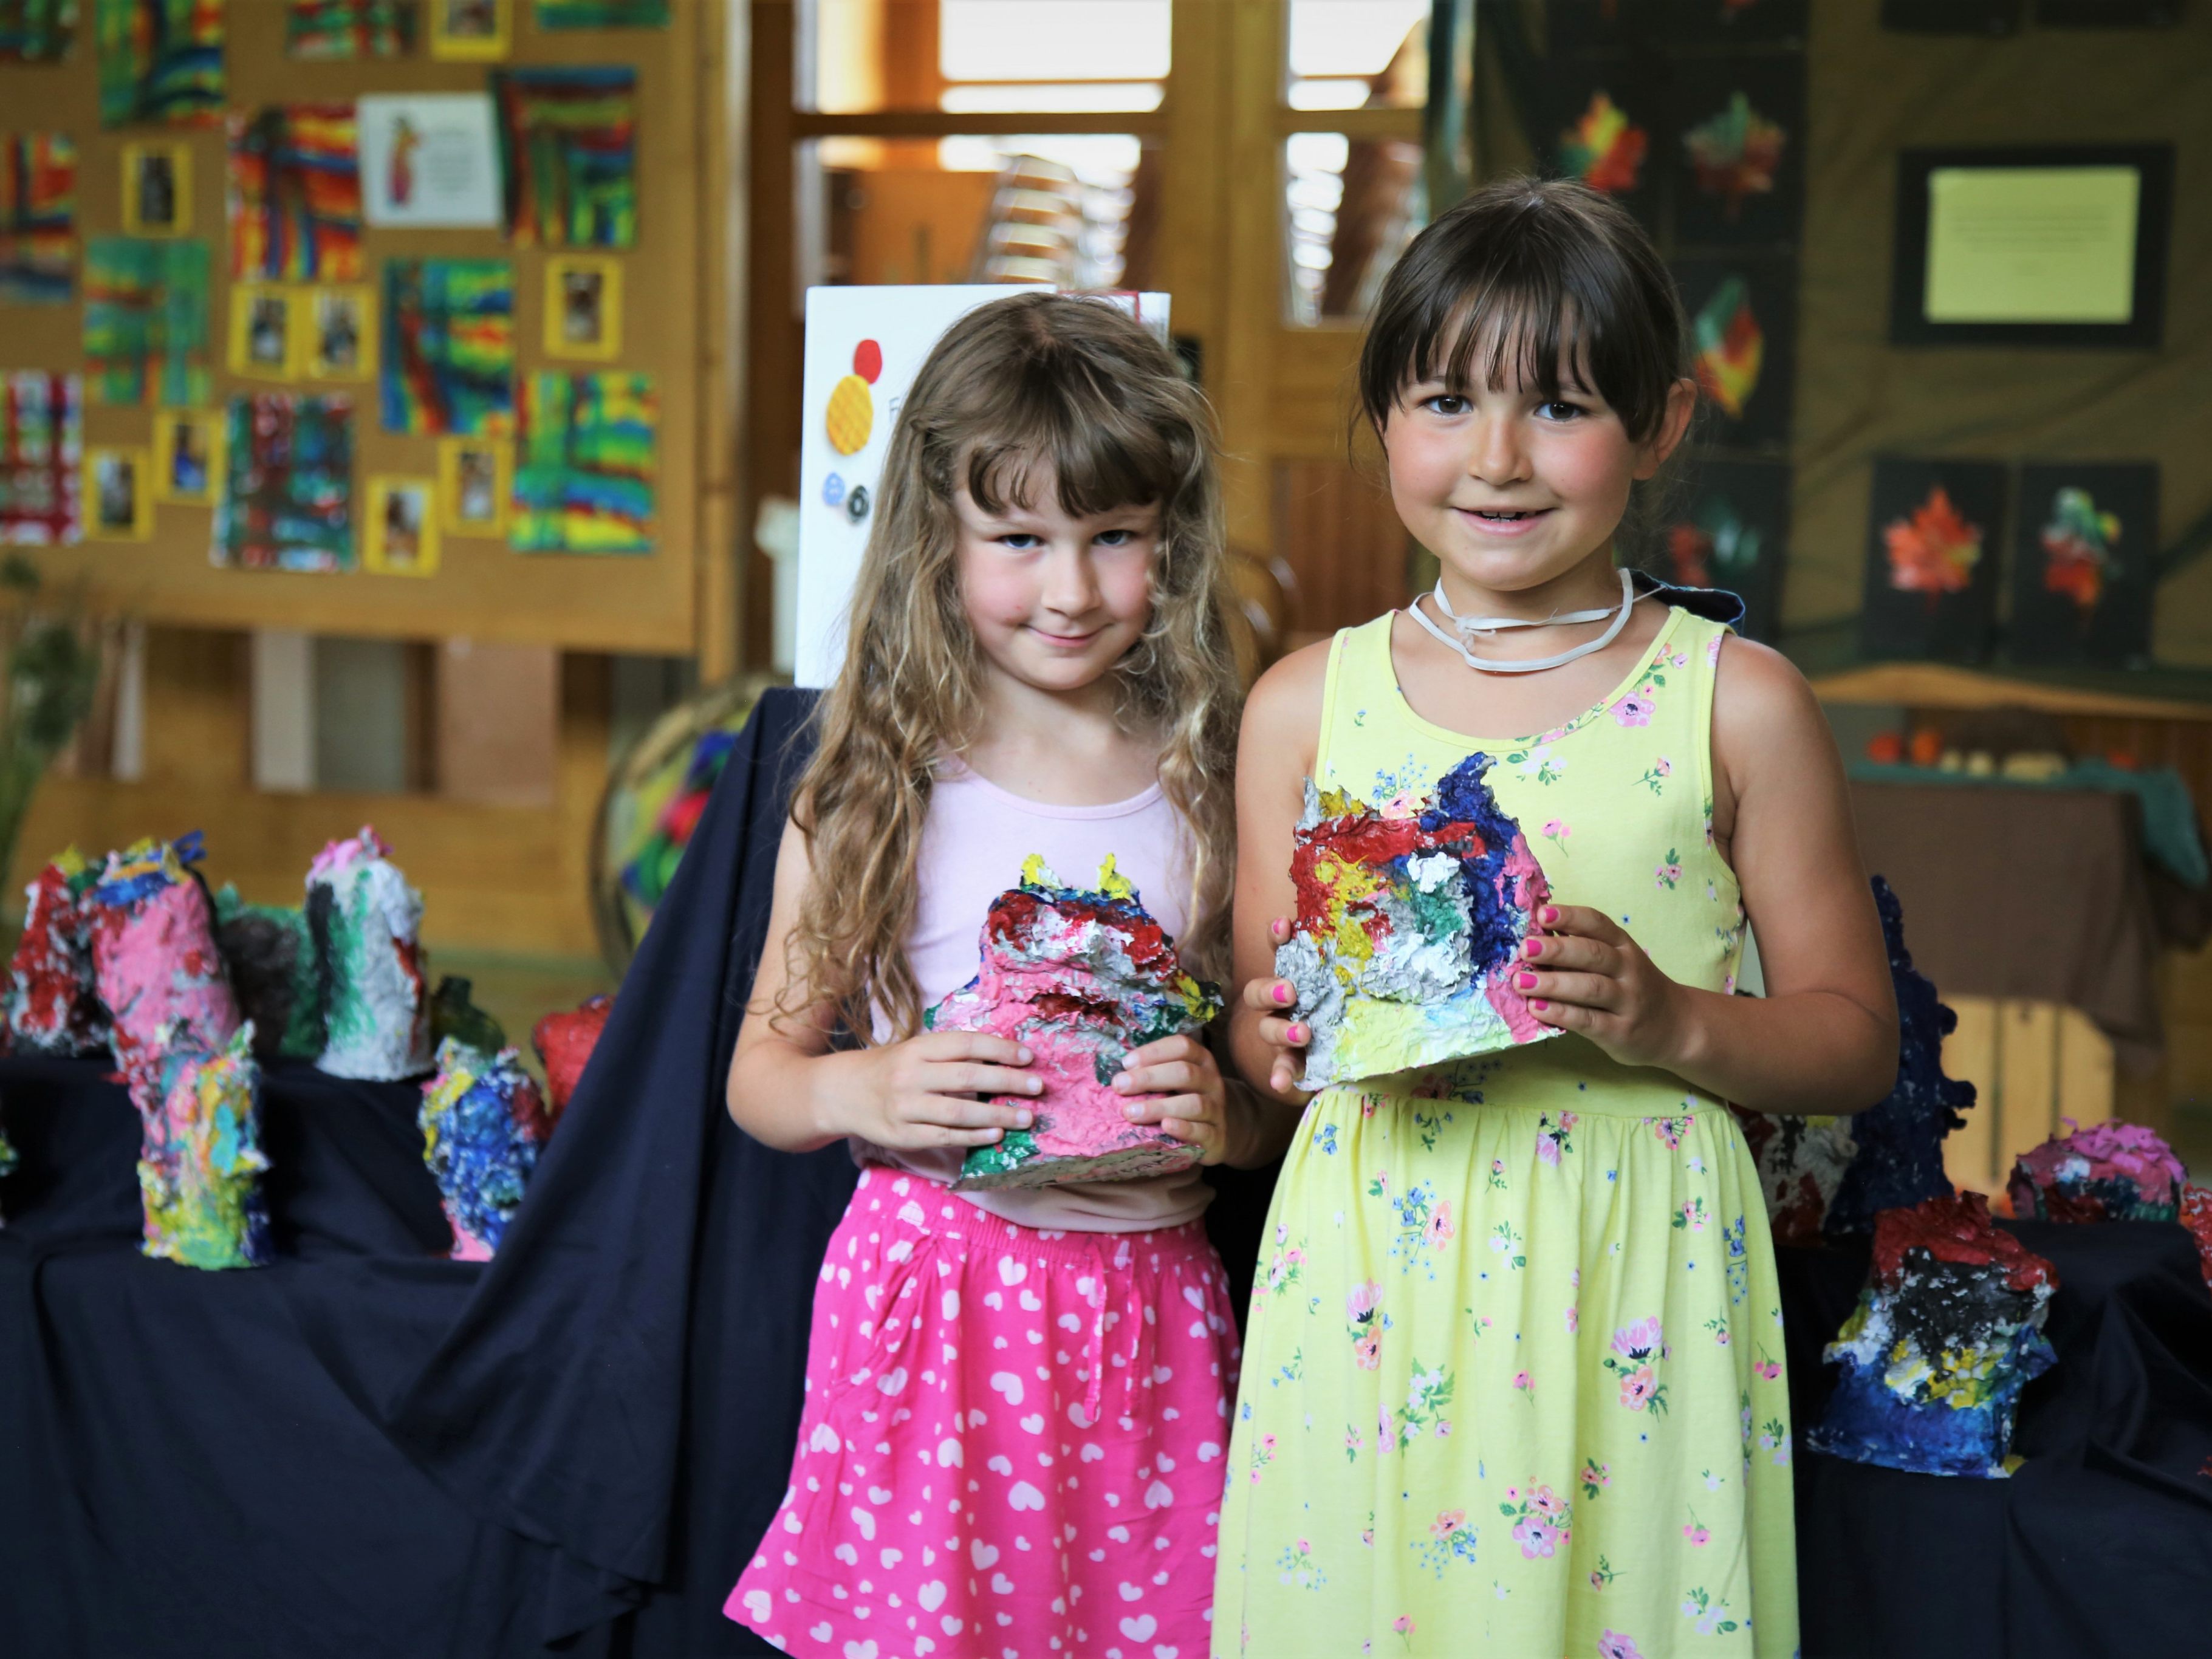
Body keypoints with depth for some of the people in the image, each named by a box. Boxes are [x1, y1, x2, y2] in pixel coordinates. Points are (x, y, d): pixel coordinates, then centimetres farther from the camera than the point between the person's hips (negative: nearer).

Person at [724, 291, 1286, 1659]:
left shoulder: (1217, 792, 1)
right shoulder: (874, 796, -1)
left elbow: (1282, 1098, 7)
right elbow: (761, 1071, 5)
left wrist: (1228, 1118, -14)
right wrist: (856, 1094, -14)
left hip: (1148, 1313, 1)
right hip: (931, 1292, -1)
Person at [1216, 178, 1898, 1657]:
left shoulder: (1736, 705, -2)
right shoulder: (1307, 704, 4)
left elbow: (1858, 1039, 2)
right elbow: (1259, 1029, 12)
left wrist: (1677, 1023, -16)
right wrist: (1283, 1028, -11)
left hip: (1633, 1284, -1)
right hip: (1373, 1276, 2)